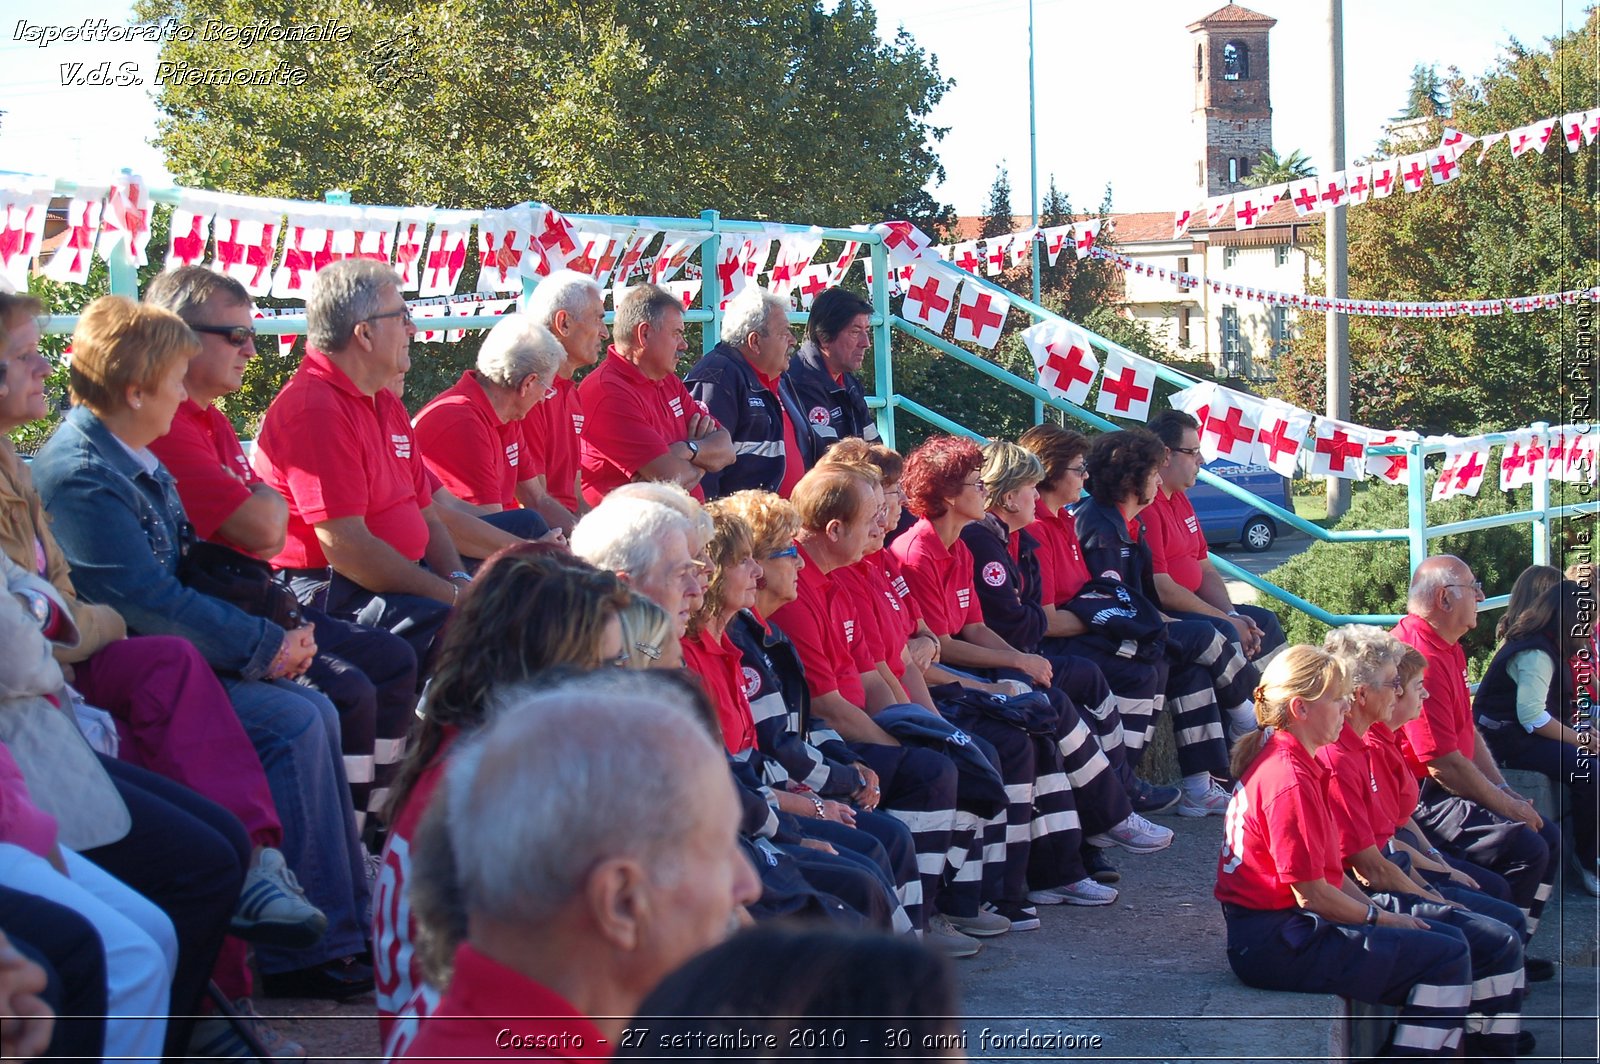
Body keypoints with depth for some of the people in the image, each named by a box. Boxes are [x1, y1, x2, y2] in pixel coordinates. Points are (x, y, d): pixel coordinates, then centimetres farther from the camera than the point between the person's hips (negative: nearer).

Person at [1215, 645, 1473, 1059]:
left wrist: (1383, 913, 6)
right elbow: (1312, 893, -18)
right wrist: (1383, 919, -5)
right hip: (1275, 944, -11)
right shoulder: (1289, 780, -19)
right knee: (1446, 959, -14)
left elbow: (1325, 870, 15)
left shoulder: (1275, 760, 14)